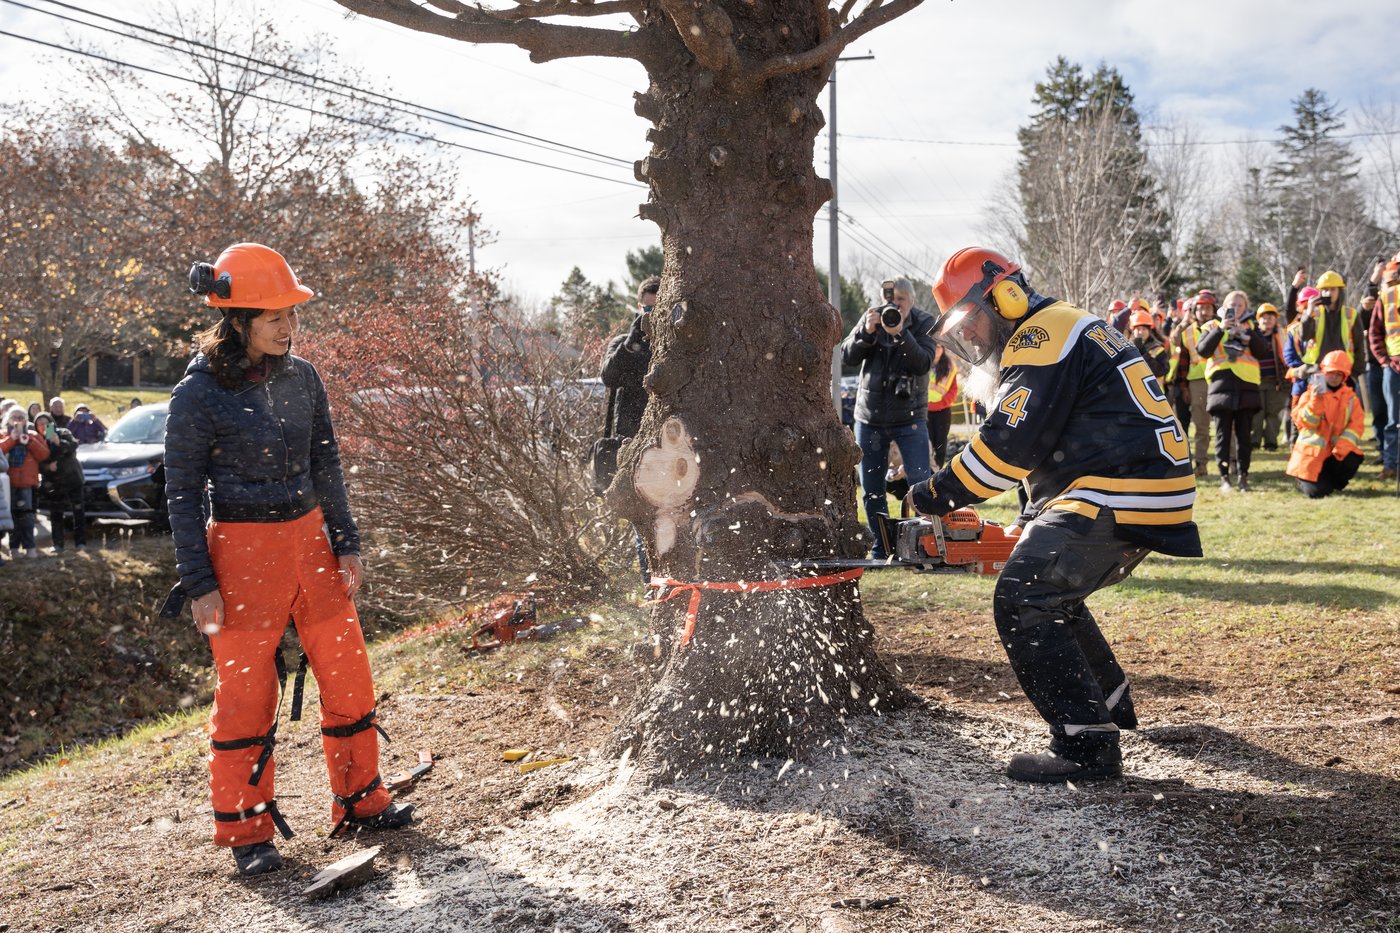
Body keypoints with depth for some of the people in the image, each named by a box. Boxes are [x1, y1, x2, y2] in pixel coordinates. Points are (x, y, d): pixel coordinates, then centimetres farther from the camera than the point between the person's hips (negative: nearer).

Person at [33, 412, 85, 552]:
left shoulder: (63, 433, -2)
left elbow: (73, 446, -18)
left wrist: (59, 443, -33)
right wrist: (47, 467, -19)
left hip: (72, 478, -1)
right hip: (53, 483, 2)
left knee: (78, 510, -2)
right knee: (55, 514, 1)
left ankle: (80, 542, 3)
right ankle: (58, 544, 7)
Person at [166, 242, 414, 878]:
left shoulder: (301, 378, 4)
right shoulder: (198, 395, -11)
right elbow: (182, 493, -7)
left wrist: (346, 543, 7)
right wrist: (199, 583, -10)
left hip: (310, 539, 5)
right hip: (244, 552, -5)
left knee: (348, 673, 8)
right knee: (245, 690, 3)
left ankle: (359, 800, 25)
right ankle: (245, 831, 17)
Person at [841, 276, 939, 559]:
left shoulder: (924, 323, -4)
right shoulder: (871, 319, 0)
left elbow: (923, 363, -18)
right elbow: (848, 356, -7)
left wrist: (900, 334, -29)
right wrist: (867, 331, -23)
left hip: (909, 417, -3)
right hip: (870, 416, 3)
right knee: (871, 490, 8)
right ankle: (881, 548, 20)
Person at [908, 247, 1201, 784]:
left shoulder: (1042, 337, -10)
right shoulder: (1053, 338, 25)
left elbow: (1009, 444, -18)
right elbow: (1048, 452, 26)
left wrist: (939, 495, -8)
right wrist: (1030, 525, 21)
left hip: (1122, 496, -11)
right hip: (1134, 492, 11)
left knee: (1022, 601, -15)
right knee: (1051, 591, 24)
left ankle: (1087, 746, -16)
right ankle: (1110, 704, 36)